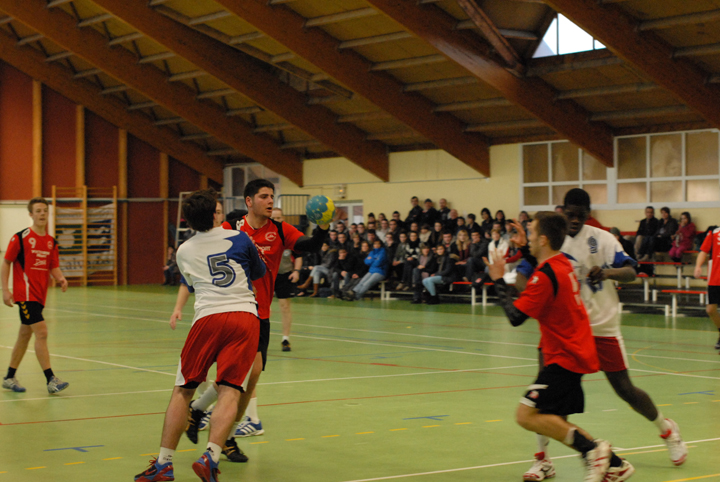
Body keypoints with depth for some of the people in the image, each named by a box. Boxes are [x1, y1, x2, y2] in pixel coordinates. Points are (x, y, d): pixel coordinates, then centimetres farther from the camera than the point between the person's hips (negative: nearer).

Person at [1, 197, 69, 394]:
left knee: (25, 335, 14)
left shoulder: (51, 242, 10)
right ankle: (51, 380, -16)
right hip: (25, 294, -7)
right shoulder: (20, 238, -7)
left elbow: (53, 267, 12)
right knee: (41, 332, -16)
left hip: (40, 295, 7)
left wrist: (61, 279, -9)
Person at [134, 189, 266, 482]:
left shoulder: (184, 252, 15)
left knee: (182, 391, 10)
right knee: (229, 392, -7)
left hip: (208, 317, 1)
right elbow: (259, 273, 27)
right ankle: (210, 457, -24)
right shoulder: (239, 239, 11)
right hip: (245, 315, -1)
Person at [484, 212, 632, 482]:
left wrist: (498, 280, -10)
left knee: (526, 415, -15)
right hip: (576, 353, 10)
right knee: (554, 422, 15)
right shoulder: (563, 263, 9)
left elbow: (515, 316, -20)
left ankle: (591, 448, -15)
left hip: (564, 358, -10)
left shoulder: (546, 274, -19)